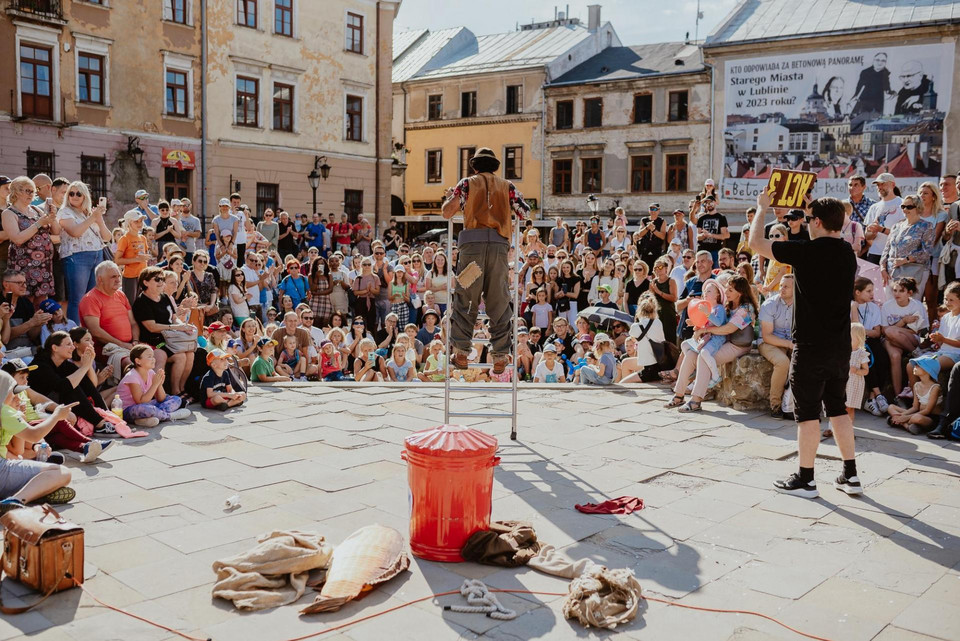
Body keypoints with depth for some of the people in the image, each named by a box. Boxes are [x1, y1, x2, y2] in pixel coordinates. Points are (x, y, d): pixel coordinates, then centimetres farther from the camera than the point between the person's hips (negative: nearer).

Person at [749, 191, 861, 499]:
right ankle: (850, 476, 20)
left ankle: (805, 479, 10)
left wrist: (762, 208, 6)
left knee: (807, 412, 2)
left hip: (812, 346, -7)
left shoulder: (806, 251, -16)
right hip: (841, 345, 7)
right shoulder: (848, 253, 6)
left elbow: (755, 242, -9)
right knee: (838, 407, 16)